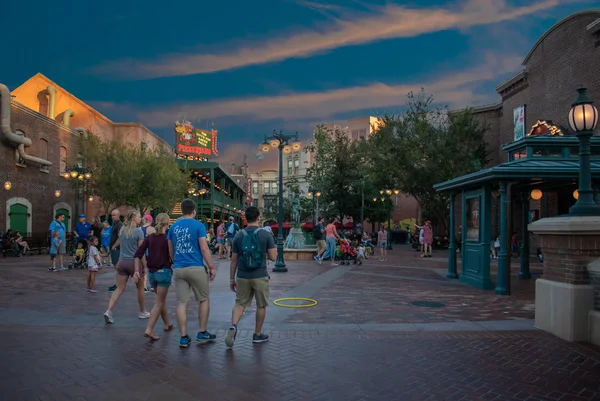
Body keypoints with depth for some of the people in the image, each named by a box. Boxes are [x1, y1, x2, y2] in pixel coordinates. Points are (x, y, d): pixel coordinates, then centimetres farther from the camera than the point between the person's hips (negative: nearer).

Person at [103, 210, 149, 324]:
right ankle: (142, 312, 25)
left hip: (122, 262, 5)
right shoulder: (138, 231, -11)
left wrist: (113, 247, 50)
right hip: (134, 262, -5)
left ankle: (109, 311, -8)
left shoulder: (123, 229, 8)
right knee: (140, 288, 13)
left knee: (120, 288, 7)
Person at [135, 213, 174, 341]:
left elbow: (138, 254, -1)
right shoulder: (168, 238, -9)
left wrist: (137, 271, 1)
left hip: (152, 272, 5)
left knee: (162, 299, 21)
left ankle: (167, 324, 35)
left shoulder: (149, 237, 3)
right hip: (164, 272, -5)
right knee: (159, 302, 0)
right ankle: (149, 330, -9)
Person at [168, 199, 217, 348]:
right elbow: (204, 249, -10)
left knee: (181, 303, 6)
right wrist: (211, 267, -3)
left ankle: (184, 337, 8)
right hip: (196, 268, -4)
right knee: (204, 300, 13)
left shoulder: (173, 226, 9)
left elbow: (170, 251, 15)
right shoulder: (198, 226, -6)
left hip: (178, 269, 4)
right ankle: (202, 333, 19)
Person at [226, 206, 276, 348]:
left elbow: (234, 260, 4)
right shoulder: (266, 235, -6)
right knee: (261, 305, 14)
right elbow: (273, 257, -7)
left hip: (243, 276, 2)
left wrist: (231, 279, 12)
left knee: (240, 303, 14)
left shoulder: (238, 236, 1)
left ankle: (233, 326, -10)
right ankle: (258, 334, 23)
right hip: (260, 277, -2)